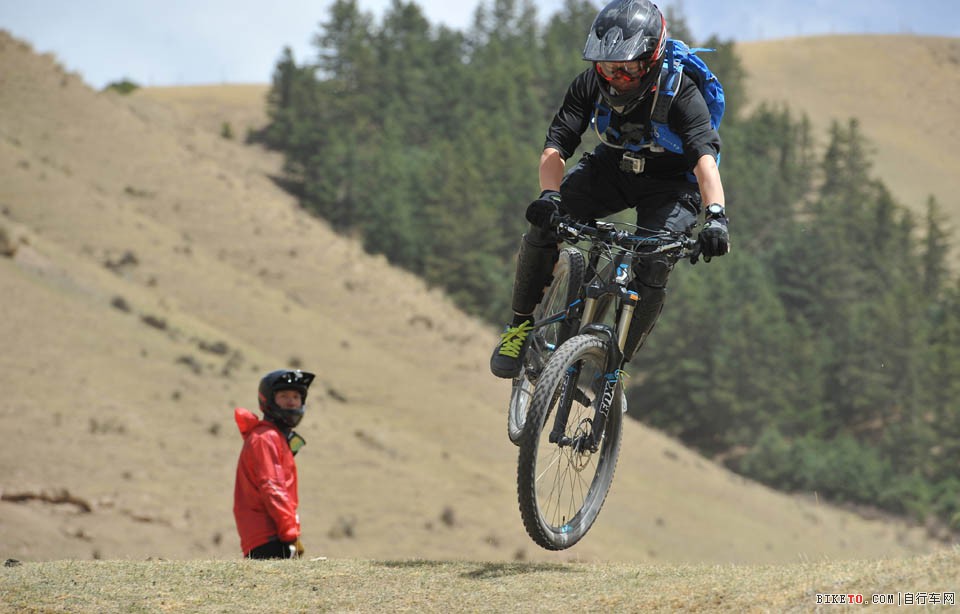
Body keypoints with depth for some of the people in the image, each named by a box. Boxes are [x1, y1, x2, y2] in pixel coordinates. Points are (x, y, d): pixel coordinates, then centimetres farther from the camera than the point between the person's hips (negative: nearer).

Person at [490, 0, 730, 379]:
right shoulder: (590, 85, -22)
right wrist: (550, 196, -47)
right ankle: (521, 324, -1)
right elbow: (555, 149, -27)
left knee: (651, 276, -23)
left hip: (669, 184, -3)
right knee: (544, 226, -20)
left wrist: (716, 216, -61)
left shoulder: (680, 95, -31)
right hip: (612, 167, 3)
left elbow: (705, 159, -44)